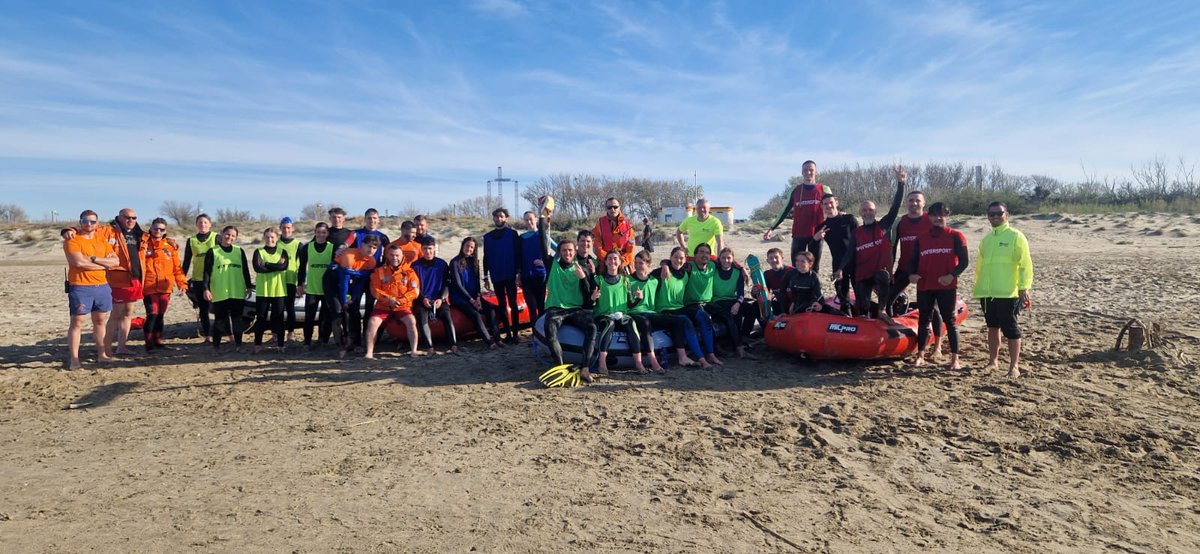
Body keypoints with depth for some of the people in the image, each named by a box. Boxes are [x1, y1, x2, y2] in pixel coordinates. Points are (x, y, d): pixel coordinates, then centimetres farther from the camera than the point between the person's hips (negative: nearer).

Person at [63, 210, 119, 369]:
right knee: (77, 322, -4)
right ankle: (74, 359, -2)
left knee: (100, 321, 11)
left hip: (102, 286, 5)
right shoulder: (72, 240, -4)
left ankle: (102, 354, 19)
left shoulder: (102, 241, 13)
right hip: (80, 288, -5)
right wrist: (104, 264, -8)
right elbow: (79, 262, -19)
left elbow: (115, 261, 1)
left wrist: (93, 258, -13)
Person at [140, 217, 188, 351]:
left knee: (160, 315, 13)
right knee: (152, 315, -7)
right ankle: (149, 343, 4)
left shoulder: (171, 245, 8)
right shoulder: (144, 244, -1)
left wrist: (181, 282, 4)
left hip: (165, 287, 4)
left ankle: (157, 340, 25)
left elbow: (177, 266, 8)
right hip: (149, 287, -4)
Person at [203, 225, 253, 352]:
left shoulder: (239, 251, 9)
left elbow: (245, 270, 12)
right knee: (219, 320, 3)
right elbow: (207, 272, -1)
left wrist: (249, 287, 9)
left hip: (238, 293, 2)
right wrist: (206, 288, -8)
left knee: (237, 320, 7)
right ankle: (216, 345, 13)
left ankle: (238, 344, 15)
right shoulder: (213, 252, 1)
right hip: (219, 293, -2)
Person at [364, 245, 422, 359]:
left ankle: (414, 350, -20)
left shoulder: (409, 272, 4)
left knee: (411, 321, -27)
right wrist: (389, 299, -15)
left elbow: (415, 291, -3)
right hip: (383, 306, 1)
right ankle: (369, 353, -18)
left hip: (403, 306, -1)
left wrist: (400, 300, -16)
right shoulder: (379, 271, 7)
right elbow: (375, 290, 0)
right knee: (372, 322, -23)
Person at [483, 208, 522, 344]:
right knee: (502, 305, 6)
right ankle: (508, 334, 11)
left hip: (510, 275, -4)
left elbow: (518, 254, -4)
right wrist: (486, 277, 9)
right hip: (496, 277, 4)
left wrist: (519, 272, -10)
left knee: (513, 304, 0)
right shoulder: (487, 237, 10)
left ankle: (515, 334, 2)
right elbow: (486, 258, 12)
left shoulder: (512, 234, 0)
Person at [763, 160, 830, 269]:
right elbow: (785, 211, 10)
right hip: (799, 234, 1)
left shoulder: (824, 190, 5)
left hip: (817, 234, 0)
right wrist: (771, 228, 5)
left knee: (814, 268, 6)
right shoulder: (795, 190, 7)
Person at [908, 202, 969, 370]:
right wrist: (911, 274, -10)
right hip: (924, 287, 3)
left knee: (950, 320, 2)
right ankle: (920, 356, 15)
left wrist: (952, 275, -20)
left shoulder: (955, 236, 1)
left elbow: (963, 261, -4)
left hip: (947, 287, -3)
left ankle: (955, 358, 6)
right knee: (923, 320, 8)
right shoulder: (920, 239, 10)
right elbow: (912, 260, 11)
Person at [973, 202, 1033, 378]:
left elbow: (1025, 264, -10)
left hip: (1008, 293, -6)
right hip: (987, 294, 6)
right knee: (992, 327, 15)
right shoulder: (986, 239, 14)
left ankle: (1014, 366, 8)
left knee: (1011, 329, -1)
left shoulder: (1015, 236, -4)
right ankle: (993, 361, 26)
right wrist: (978, 289, 17)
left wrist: (1024, 287, -16)